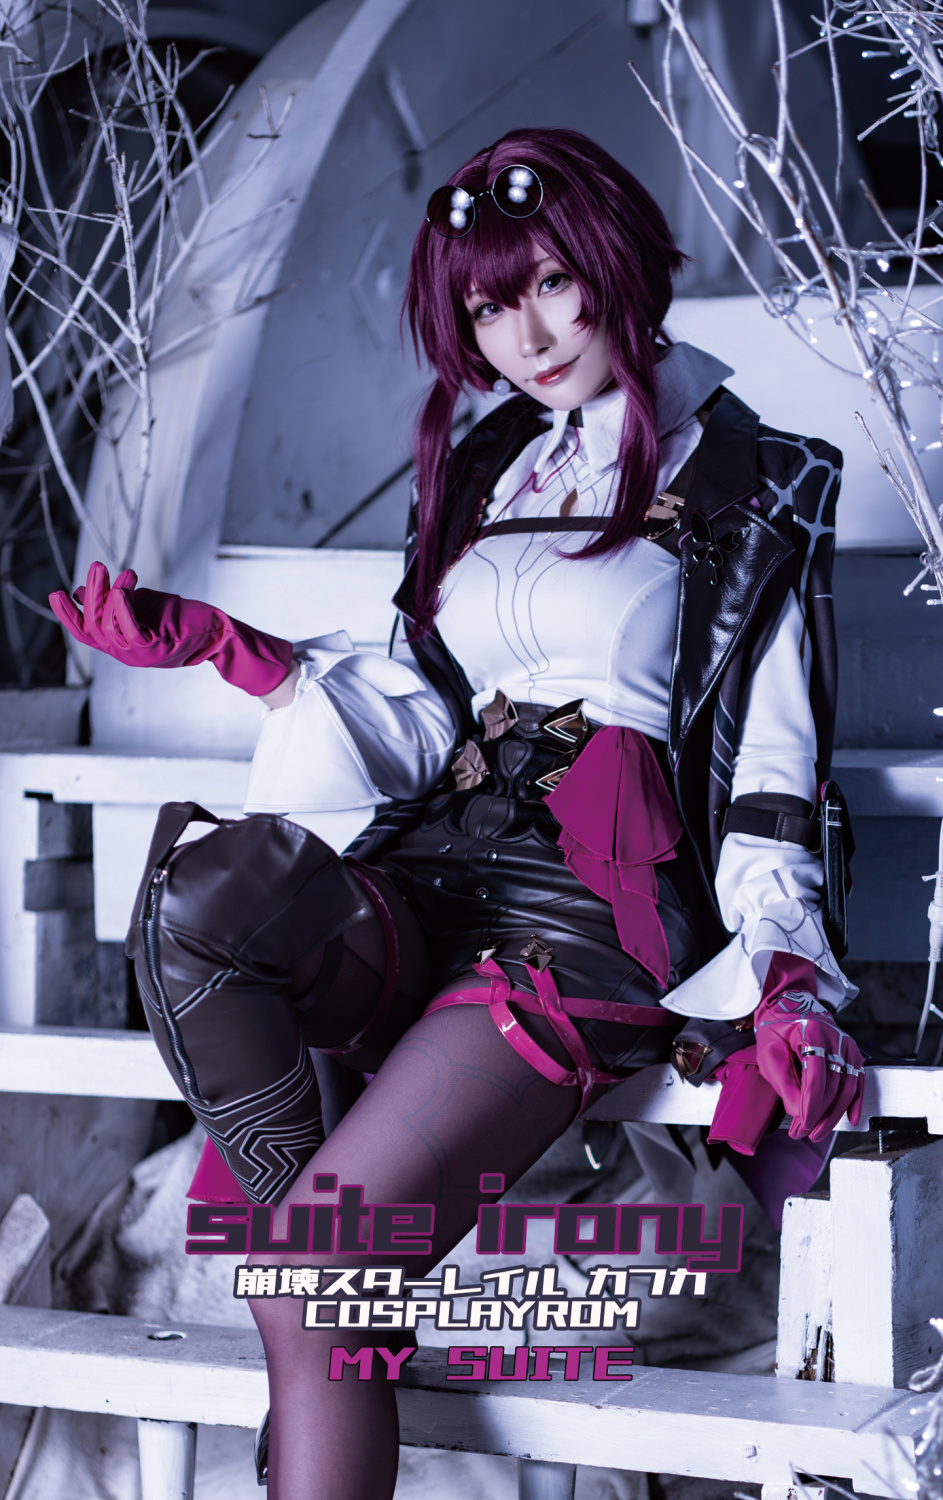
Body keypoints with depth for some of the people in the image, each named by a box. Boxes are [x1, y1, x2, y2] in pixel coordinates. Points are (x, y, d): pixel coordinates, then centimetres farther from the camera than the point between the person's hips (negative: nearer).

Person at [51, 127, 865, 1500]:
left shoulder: (748, 487, 8)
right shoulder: (488, 467, 23)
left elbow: (774, 764, 4)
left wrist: (788, 980, -8)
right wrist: (207, 641, 19)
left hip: (596, 901, -5)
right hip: (428, 877, 5)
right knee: (193, 892, -32)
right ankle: (306, 1216, -22)